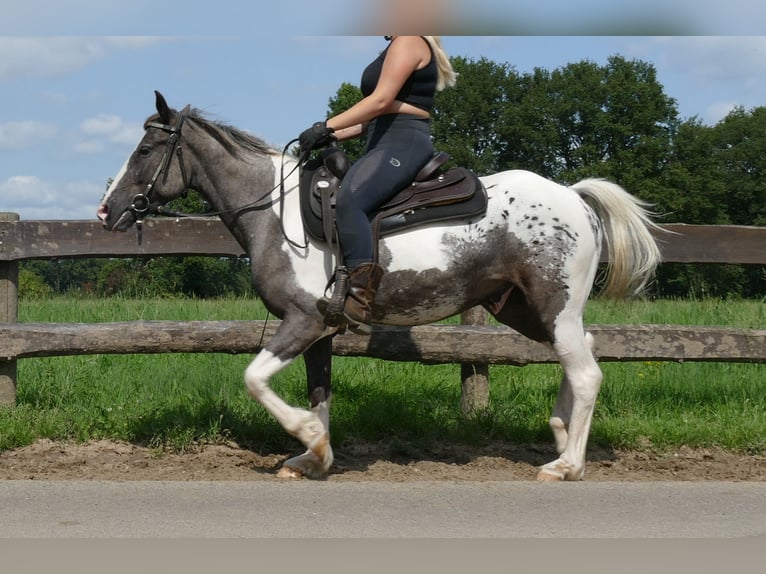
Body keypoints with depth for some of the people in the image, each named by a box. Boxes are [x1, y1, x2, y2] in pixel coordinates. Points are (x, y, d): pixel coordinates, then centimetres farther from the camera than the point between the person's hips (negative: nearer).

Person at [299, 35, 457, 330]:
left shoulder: (408, 42, -7)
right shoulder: (397, 48, 25)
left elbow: (381, 100, -17)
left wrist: (328, 126, -17)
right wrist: (335, 135, 13)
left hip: (403, 144, -12)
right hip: (386, 145, 12)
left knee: (348, 201, -33)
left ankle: (362, 297, -41)